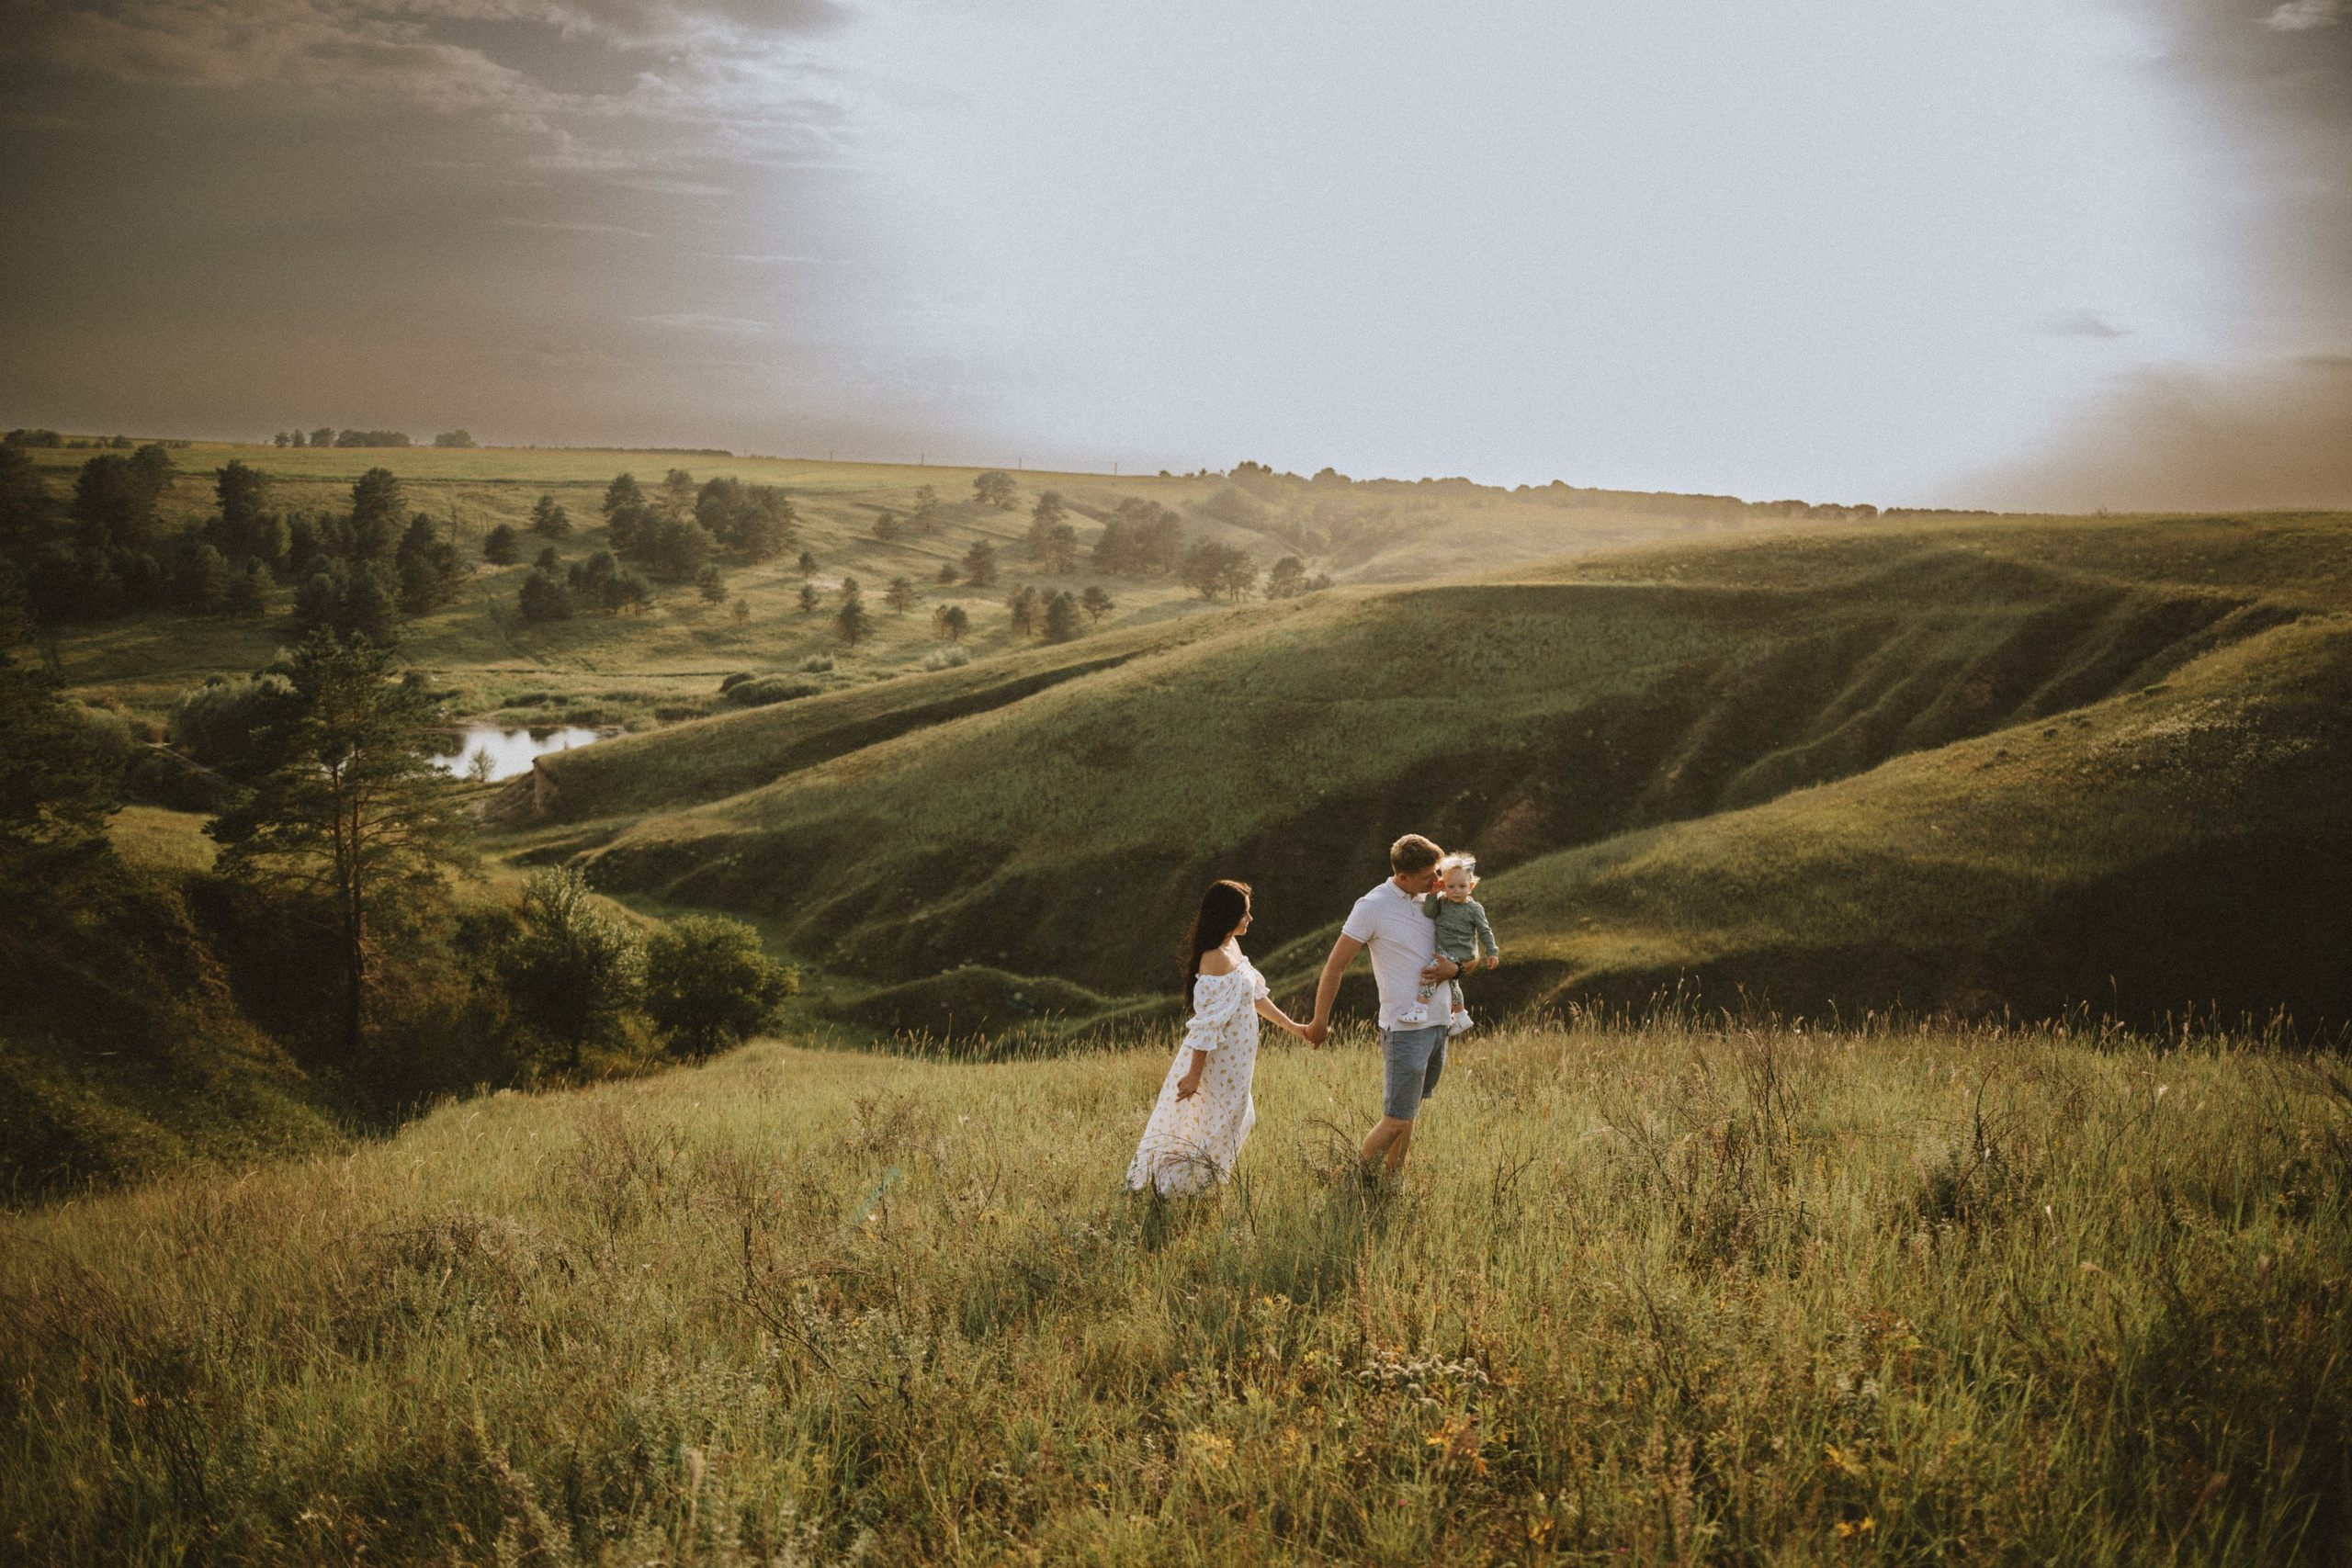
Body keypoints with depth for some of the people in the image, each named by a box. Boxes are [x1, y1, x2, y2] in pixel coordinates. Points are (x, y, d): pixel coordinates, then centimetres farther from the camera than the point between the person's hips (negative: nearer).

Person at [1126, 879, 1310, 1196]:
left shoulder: (1232, 945, 4)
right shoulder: (1216, 959, -26)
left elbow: (1255, 995, 16)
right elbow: (1207, 1023, -26)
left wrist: (1291, 1026, 19)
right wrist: (1194, 1074, -23)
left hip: (1233, 1059, 10)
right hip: (1219, 1060, -10)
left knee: (1238, 1120, 23)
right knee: (1220, 1124, 3)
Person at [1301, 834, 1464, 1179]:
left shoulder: (1430, 901, 9)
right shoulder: (1373, 907, -11)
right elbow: (1334, 967, -6)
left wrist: (1454, 967, -6)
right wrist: (1319, 1022, 0)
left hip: (1438, 1021, 6)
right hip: (1405, 1029, -6)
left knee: (1409, 1114, 11)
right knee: (1396, 1121, -6)